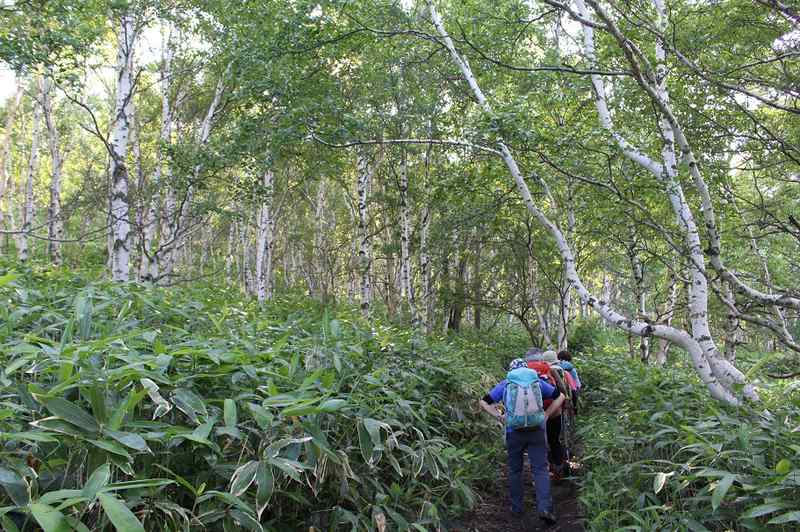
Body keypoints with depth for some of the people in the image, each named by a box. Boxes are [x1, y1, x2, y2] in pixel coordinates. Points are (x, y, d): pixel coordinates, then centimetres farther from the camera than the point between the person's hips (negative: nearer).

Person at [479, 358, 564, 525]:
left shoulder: (505, 384, 9)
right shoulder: (537, 381, 12)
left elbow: (483, 402, 8)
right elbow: (560, 397, 17)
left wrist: (500, 416, 9)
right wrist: (546, 414, 14)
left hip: (514, 432, 0)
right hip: (537, 430, 0)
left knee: (515, 470, 13)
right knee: (540, 469, 3)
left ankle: (516, 508, 19)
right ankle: (545, 507, -10)